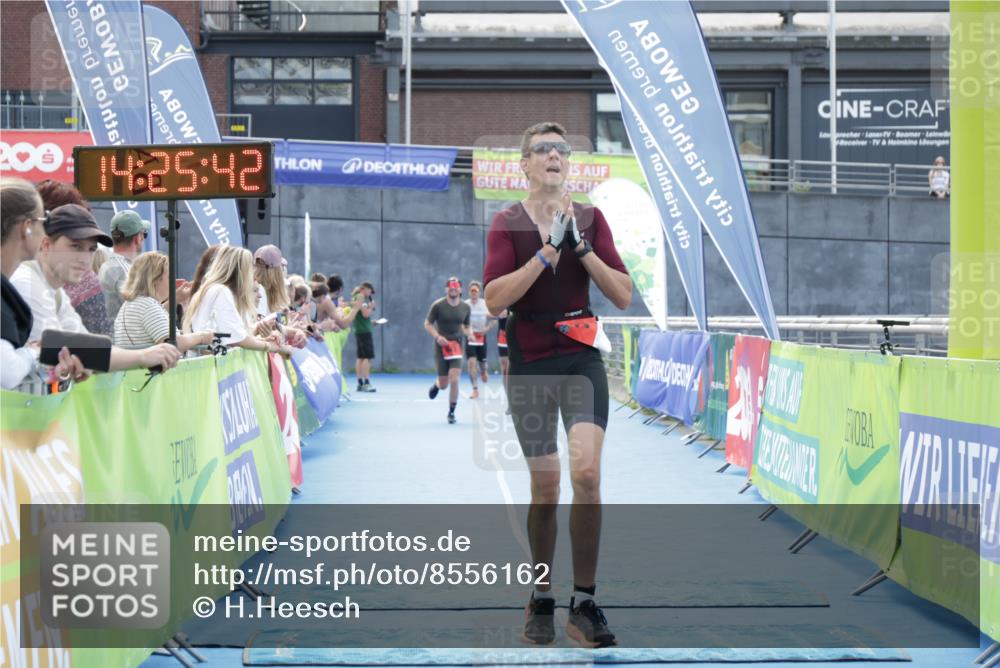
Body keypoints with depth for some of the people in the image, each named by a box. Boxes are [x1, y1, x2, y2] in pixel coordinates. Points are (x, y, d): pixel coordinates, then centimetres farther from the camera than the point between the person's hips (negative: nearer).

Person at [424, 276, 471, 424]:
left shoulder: (466, 308, 3)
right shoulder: (438, 305, -7)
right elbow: (427, 324, -1)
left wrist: (469, 333, -8)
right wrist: (437, 337, -17)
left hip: (456, 346, 1)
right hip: (441, 346, -1)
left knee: (454, 380, -15)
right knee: (444, 384, 2)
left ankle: (451, 413, 3)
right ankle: (436, 384, 43)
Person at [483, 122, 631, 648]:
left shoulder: (589, 219, 7)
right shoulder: (507, 223, 2)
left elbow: (623, 295, 1)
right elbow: (494, 300, -11)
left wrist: (582, 249, -11)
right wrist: (547, 253, -17)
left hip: (581, 358, 1)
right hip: (529, 364, 0)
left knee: (586, 473, -18)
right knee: (545, 492, 3)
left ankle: (584, 603, -9)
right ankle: (541, 600, 21)